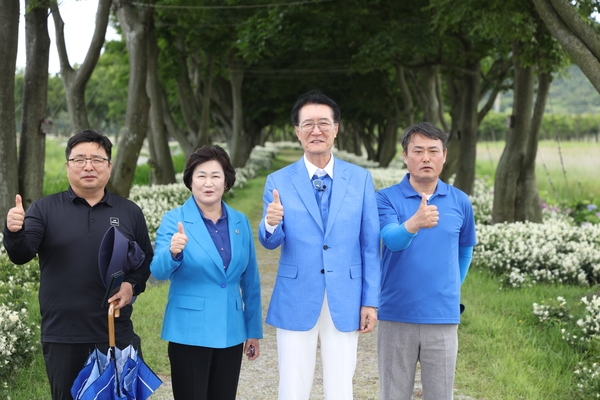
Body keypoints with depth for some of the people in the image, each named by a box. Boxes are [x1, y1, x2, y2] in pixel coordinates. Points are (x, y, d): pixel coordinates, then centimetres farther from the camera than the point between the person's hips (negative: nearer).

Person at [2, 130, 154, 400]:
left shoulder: (130, 212, 6)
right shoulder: (45, 209, 1)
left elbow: (146, 261, 12)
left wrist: (132, 285, -8)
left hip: (118, 335, 1)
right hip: (62, 337, -1)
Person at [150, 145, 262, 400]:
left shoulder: (240, 223, 5)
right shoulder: (174, 220, -6)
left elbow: (250, 281, 10)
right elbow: (158, 271, -18)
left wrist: (254, 330, 11)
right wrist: (173, 252, -39)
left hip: (231, 333, 4)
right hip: (189, 333, -4)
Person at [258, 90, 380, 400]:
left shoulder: (360, 179, 2)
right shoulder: (278, 181, 0)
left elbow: (369, 245, 3)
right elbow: (270, 243, -1)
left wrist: (370, 301, 0)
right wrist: (270, 224, -25)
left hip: (345, 303, 1)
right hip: (296, 303, -1)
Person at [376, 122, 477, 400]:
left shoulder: (460, 202, 3)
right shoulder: (386, 198, -6)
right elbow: (393, 240, -25)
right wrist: (414, 223, -44)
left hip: (443, 317, 2)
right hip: (397, 316, -2)